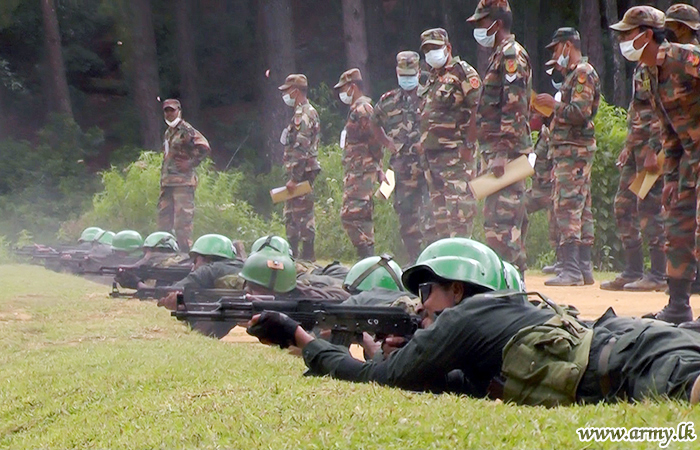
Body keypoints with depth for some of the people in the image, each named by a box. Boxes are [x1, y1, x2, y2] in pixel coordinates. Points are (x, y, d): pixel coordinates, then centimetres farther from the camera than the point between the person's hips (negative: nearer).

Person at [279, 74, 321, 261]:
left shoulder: (302, 115, -16)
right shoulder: (308, 112, 18)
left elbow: (301, 149, -22)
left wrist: (294, 177, -23)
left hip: (301, 172, -11)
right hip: (305, 171, 11)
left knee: (302, 214, -8)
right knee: (290, 215, 15)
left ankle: (307, 256, -7)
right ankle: (292, 254, 19)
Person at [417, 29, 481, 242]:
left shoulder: (462, 72, -7)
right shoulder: (432, 77, 21)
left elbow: (476, 108, -14)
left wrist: (469, 144, -20)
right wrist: (423, 141, 18)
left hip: (456, 152, -9)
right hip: (433, 151, 9)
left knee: (459, 204, -12)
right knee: (438, 206, 11)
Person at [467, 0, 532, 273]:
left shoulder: (511, 55, -11)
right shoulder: (499, 56, 21)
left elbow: (514, 109, -19)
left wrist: (502, 155, -24)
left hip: (506, 151, -10)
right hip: (496, 153, 10)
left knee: (502, 219, -13)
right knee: (495, 218, 12)